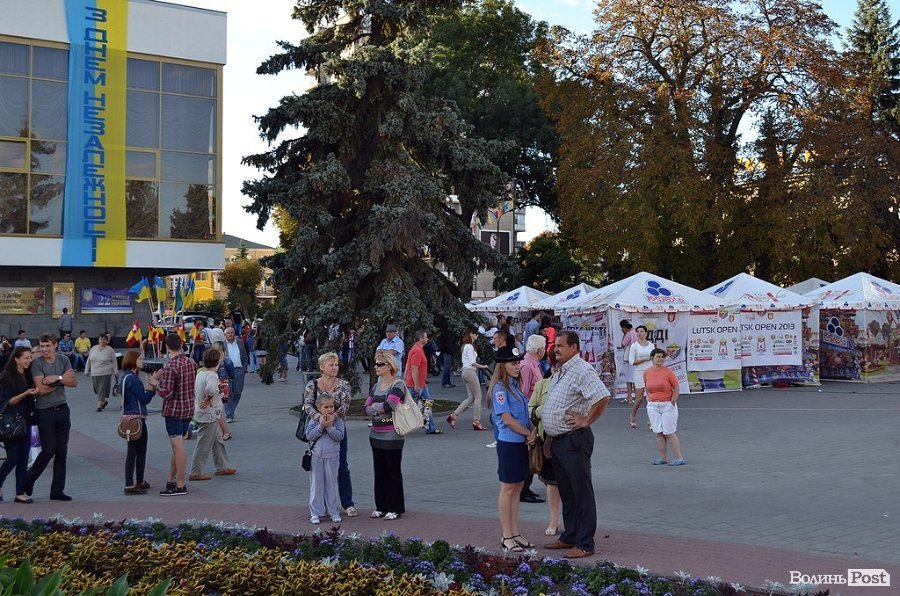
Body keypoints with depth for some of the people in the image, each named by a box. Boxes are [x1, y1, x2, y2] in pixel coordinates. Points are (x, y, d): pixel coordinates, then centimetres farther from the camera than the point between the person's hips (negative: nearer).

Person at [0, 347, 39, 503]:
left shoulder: (28, 376, 9)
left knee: (23, 459, 5)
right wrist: (25, 394, -22)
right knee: (13, 458, -4)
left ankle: (21, 493, 9)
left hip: (25, 421, 6)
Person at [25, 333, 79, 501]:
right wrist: (63, 379, -10)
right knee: (48, 450, -3)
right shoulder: (37, 363, -9)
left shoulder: (64, 361, 5)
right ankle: (29, 479, 23)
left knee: (62, 451, 6)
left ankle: (57, 490, 14)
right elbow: (41, 389, -17)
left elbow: (74, 382, -3)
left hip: (62, 409, 5)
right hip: (45, 411, -4)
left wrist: (57, 378, -18)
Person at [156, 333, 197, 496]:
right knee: (176, 447, 17)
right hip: (189, 409, 8)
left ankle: (180, 485, 0)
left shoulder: (170, 367, -18)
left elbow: (166, 393, -21)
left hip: (173, 410, -8)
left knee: (178, 447, -4)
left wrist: (156, 381, -4)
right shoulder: (192, 363, 5)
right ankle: (171, 480, 26)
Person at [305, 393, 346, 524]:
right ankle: (315, 513, 12)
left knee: (332, 483, 7)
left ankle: (334, 512, 17)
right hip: (316, 455, 0)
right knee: (316, 484, 5)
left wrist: (329, 426, -20)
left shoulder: (338, 420, -1)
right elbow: (309, 435, -9)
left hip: (332, 456, 0)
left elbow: (340, 436, -12)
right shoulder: (314, 420, 1)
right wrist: (320, 426, -18)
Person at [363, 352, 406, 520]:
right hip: (376, 435, 7)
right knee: (379, 471, 12)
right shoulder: (377, 385, 12)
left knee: (394, 472, 2)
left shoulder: (398, 384, -11)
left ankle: (395, 508, 12)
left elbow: (389, 405, -25)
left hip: (392, 436, -7)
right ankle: (381, 506, 23)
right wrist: (381, 410, -13)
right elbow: (367, 408, 5)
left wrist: (374, 407, -7)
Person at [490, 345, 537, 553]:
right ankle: (507, 537, 8)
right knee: (508, 489, 0)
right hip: (509, 443, -8)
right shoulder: (500, 389, -14)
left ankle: (515, 533, 20)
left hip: (522, 443, 8)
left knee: (518, 487, 12)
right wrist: (529, 434, -11)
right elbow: (507, 419, -19)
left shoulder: (515, 385, 12)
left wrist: (532, 431, -3)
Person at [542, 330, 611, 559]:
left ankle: (585, 544, 3)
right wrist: (549, 437, 20)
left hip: (574, 440, -10)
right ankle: (570, 537, 28)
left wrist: (586, 421, -19)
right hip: (558, 441, 10)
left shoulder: (582, 371, -15)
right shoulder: (559, 372, 15)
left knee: (581, 493, -2)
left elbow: (603, 397, -28)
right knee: (566, 492, 17)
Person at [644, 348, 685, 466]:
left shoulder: (668, 371, -6)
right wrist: (649, 400, 6)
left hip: (668, 405, -4)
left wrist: (672, 402, -8)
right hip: (653, 407, 4)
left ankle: (679, 458, 2)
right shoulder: (646, 373, 4)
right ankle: (663, 458, 11)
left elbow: (676, 388, -3)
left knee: (669, 433, -5)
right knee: (658, 433, 4)